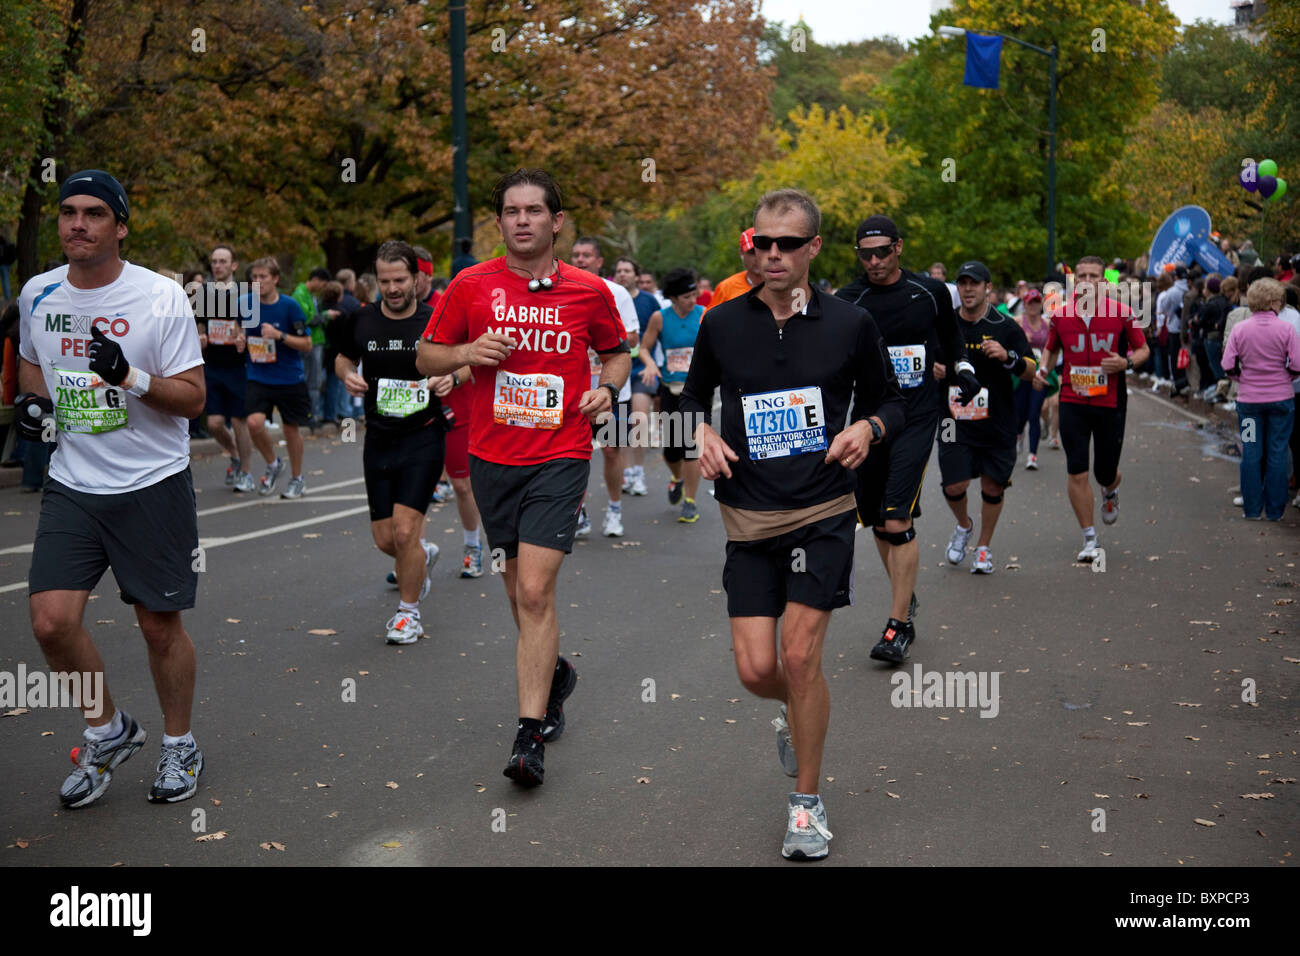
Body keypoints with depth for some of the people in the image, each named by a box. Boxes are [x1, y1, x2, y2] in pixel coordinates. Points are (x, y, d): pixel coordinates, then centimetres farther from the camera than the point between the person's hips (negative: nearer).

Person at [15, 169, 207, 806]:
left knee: (160, 625, 5)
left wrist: (131, 377, -26)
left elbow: (193, 397, -9)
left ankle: (179, 745, 27)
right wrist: (32, 400, 3)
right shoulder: (37, 294, 5)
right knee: (51, 621, -7)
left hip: (153, 484, -3)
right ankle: (109, 730, 19)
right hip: (71, 487, 4)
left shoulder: (161, 296, -9)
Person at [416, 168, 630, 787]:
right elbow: (427, 356, 8)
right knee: (519, 590, 14)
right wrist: (467, 352, -12)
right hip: (492, 458, 3)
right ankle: (554, 673, 42)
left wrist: (606, 389, -3)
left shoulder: (589, 291, 0)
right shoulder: (470, 285, 1)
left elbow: (616, 352, 17)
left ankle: (530, 735, -8)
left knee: (535, 593, -13)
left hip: (560, 460, -2)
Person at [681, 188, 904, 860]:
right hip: (748, 519, 2)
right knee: (756, 669, -2)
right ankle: (795, 710, 37)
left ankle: (808, 801, 11)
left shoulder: (851, 325, -1)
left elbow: (889, 400, 11)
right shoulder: (721, 324, 3)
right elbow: (694, 395, 17)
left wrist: (868, 427, -10)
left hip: (823, 512, -2)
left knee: (800, 656, -8)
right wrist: (702, 432, -3)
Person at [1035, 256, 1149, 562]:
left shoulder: (1120, 313, -3)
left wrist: (1126, 362, -14)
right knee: (1077, 472, -6)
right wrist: (1043, 368, -2)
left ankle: (1111, 492, 47)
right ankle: (1089, 538, 6)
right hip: (1072, 402, 1)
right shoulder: (1061, 315, 2)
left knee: (1105, 472, 7)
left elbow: (1143, 349, 7)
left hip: (1110, 402, -1)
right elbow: (1051, 349, 18)